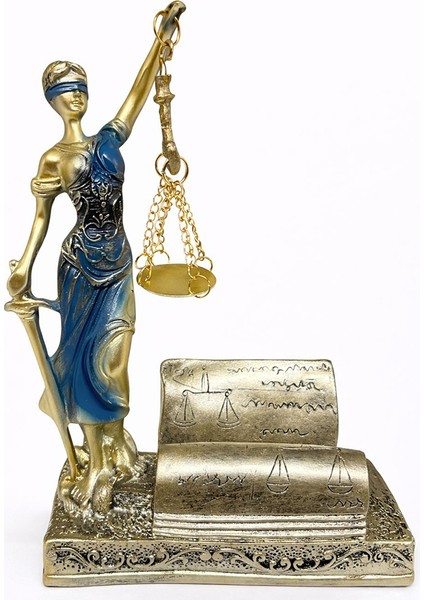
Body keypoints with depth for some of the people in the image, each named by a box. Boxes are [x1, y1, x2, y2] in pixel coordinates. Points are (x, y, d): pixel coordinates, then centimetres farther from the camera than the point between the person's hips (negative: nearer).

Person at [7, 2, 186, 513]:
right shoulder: (53, 158, 0)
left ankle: (115, 444, 25)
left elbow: (140, 90, 4)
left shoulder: (110, 139, 8)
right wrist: (24, 267, -8)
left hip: (117, 259, 3)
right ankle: (98, 461, 15)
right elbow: (41, 216, 1)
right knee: (84, 353, 3)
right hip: (80, 263, -3)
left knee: (109, 355, 8)